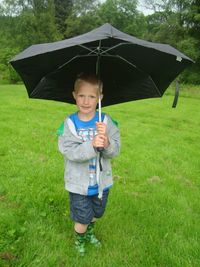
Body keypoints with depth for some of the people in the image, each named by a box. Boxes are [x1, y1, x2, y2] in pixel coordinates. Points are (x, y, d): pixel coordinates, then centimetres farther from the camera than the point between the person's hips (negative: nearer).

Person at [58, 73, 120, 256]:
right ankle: (79, 238, 48)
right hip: (79, 184, -2)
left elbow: (115, 151, -16)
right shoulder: (70, 123, -14)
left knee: (96, 214, 25)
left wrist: (106, 143, -38)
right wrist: (91, 146, -39)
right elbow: (69, 151, -23)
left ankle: (89, 233, 58)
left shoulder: (106, 121, -12)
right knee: (82, 218, 14)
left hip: (101, 181, 2)